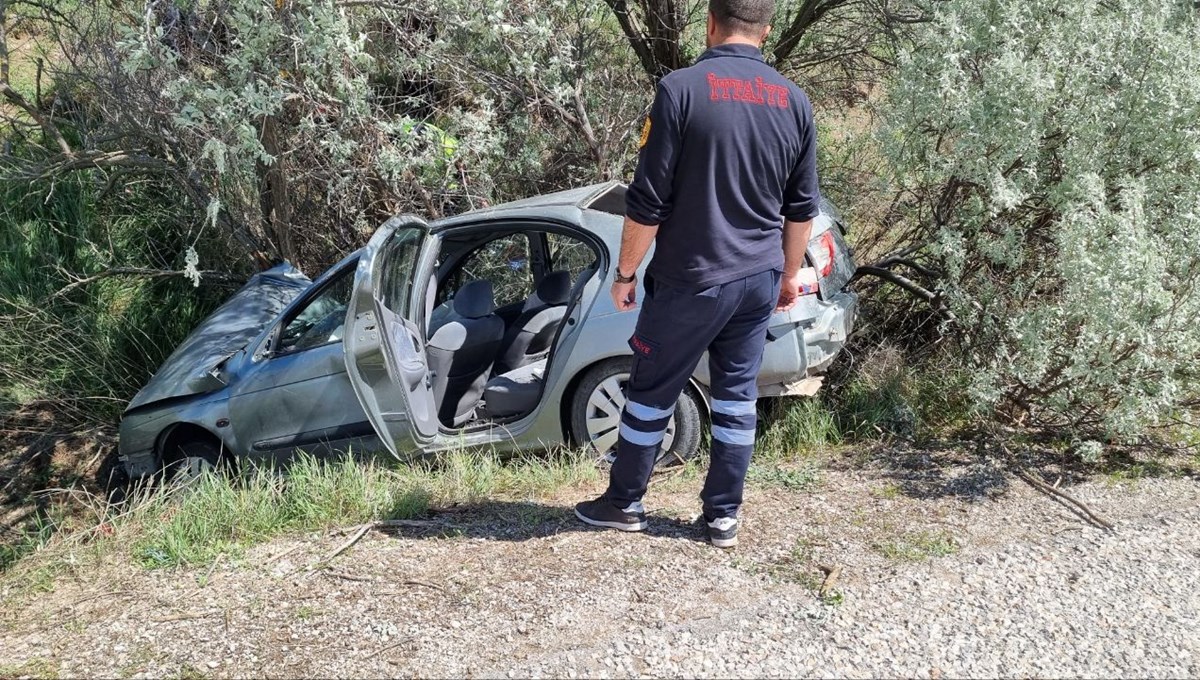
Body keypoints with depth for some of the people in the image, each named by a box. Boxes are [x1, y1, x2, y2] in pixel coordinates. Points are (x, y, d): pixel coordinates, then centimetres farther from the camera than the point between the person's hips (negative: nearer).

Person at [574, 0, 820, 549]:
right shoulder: (794, 101, 3)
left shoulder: (681, 89, -14)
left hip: (690, 280, -5)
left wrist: (626, 272, -1)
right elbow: (802, 207, 10)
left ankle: (624, 503, 23)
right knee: (737, 395, 13)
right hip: (759, 280, 5)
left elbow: (648, 200, -13)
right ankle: (724, 516, 19)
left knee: (652, 393, 10)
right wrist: (790, 273, 23)